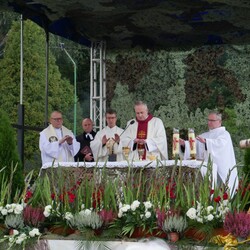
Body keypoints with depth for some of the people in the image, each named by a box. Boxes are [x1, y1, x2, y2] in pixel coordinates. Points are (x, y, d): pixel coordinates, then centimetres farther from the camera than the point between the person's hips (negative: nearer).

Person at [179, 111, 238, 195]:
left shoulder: (224, 134, 1)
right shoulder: (205, 135, 22)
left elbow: (220, 143, -21)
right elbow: (194, 143, 10)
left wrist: (205, 141, -38)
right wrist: (184, 143, -12)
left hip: (220, 170, -6)